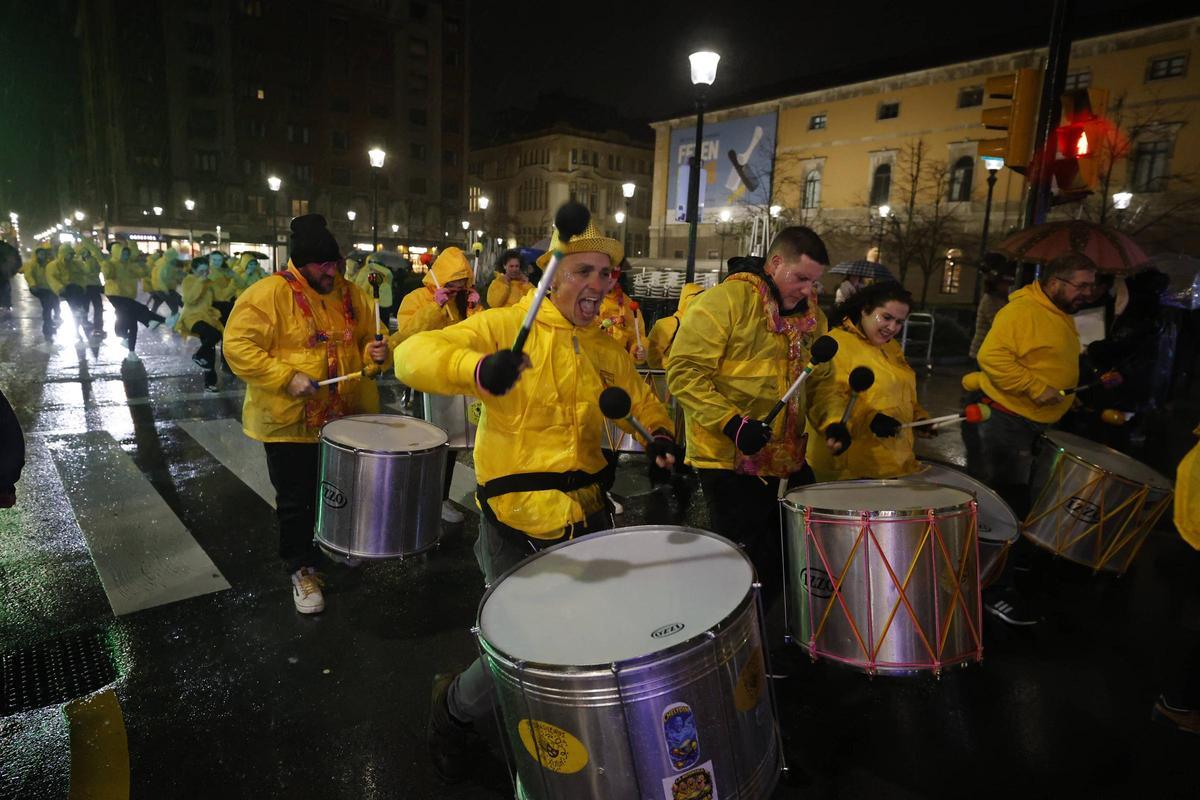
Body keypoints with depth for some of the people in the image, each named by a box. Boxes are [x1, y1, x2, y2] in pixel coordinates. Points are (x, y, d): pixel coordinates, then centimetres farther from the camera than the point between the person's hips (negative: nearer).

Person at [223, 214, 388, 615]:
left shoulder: (350, 294, 4)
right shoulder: (268, 294, -15)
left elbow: (365, 340, 14)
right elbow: (238, 346, -18)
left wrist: (375, 352, -9)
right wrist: (287, 378, -25)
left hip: (346, 416, 6)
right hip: (291, 421, -5)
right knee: (297, 500, 8)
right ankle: (302, 568, 27)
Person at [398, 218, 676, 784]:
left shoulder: (604, 350, 10)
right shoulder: (508, 326, -10)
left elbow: (641, 397, 24)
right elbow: (412, 356, -19)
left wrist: (660, 434, 2)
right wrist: (479, 368, -39)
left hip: (587, 514, 6)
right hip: (518, 522, -6)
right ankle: (455, 708, 33)